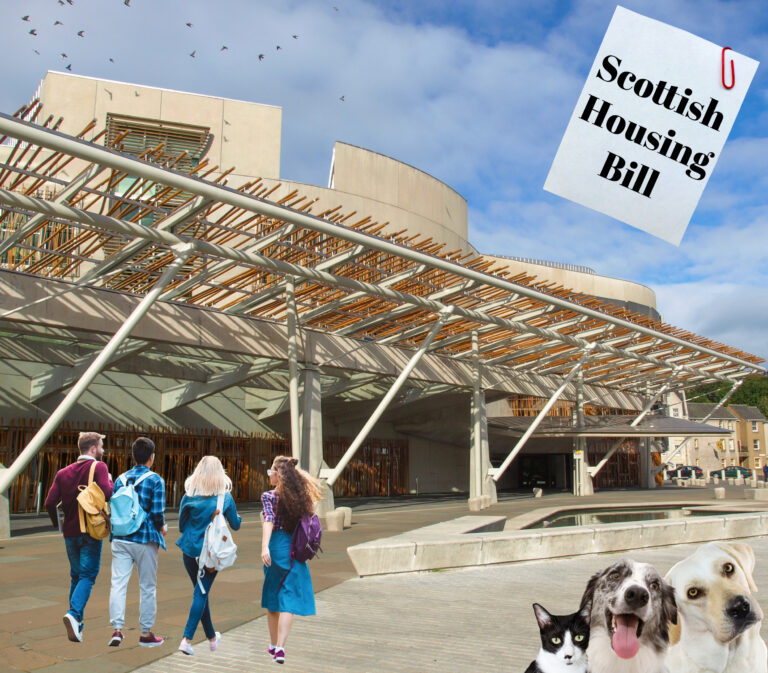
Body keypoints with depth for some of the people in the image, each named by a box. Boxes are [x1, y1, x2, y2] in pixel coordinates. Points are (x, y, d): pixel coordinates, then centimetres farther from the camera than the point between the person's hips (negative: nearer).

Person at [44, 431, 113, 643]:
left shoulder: (64, 472, 8)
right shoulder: (98, 467, -7)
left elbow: (50, 502, 1)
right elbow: (107, 493, -23)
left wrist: (57, 524, 17)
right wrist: (111, 482, -1)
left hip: (70, 532, 5)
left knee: (76, 575, 17)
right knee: (88, 575, 0)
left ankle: (76, 625, 20)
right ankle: (74, 614, -21)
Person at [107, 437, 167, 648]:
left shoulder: (121, 479, 6)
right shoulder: (155, 480, -8)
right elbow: (157, 513, -13)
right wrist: (162, 528, 6)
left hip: (120, 539, 4)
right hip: (145, 539, -3)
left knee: (118, 583, 4)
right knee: (147, 586, 8)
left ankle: (117, 629, -4)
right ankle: (146, 633, 16)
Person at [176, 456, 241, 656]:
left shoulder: (189, 495, -3)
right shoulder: (225, 497, -7)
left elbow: (181, 524, 4)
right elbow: (235, 525, 2)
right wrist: (237, 516, 22)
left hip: (190, 549, 3)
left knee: (201, 592, 16)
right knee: (201, 593, 3)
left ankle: (212, 637, 30)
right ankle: (187, 639, -6)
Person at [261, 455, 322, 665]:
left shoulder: (269, 496, -5)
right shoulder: (301, 496, 6)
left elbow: (269, 521, -20)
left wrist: (265, 547, -30)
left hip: (276, 547, -2)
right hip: (295, 550, 2)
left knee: (271, 599, 15)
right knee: (288, 600, 0)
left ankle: (274, 645, 28)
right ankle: (280, 648, -12)